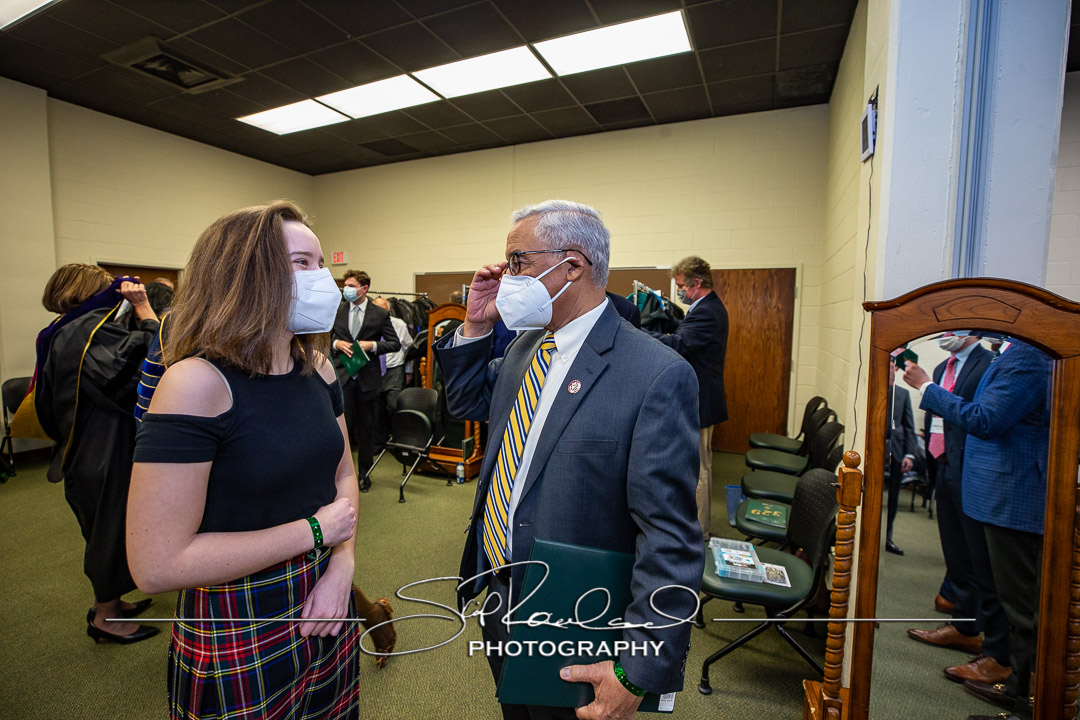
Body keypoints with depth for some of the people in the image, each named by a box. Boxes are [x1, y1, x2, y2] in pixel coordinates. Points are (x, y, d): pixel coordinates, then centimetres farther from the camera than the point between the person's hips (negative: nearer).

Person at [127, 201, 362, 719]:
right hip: (240, 637, -5)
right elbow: (157, 566, -23)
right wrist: (314, 531, -19)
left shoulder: (316, 368, -3)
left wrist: (341, 564, -7)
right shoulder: (198, 384, -22)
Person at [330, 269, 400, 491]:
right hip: (342, 375, 1)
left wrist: (372, 345, -15)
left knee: (366, 427, 10)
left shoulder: (380, 314, -1)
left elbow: (395, 343, -1)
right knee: (342, 423, -5)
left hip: (367, 377, -1)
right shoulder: (337, 310, 6)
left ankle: (364, 473, 25)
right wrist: (336, 343, -7)